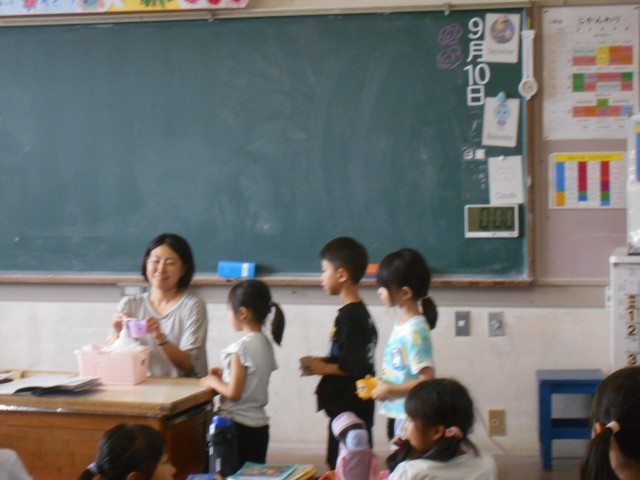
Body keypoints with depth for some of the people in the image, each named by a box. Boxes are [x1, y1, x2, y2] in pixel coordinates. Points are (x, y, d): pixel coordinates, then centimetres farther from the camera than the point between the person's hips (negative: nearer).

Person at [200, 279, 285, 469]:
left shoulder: (242, 347, -17)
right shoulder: (265, 343, 7)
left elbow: (233, 393, -18)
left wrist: (213, 382, -2)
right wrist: (226, 374, 13)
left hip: (238, 426, -8)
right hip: (260, 425, 8)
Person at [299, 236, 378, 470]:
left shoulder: (349, 316, -19)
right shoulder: (359, 313, 11)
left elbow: (355, 367, -24)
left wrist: (323, 368, -12)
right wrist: (323, 361, 9)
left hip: (348, 410, -10)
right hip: (353, 408, 10)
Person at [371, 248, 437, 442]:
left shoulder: (414, 331, -21)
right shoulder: (400, 322, 6)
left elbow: (427, 379, -22)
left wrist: (390, 390, -17)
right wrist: (380, 384, 3)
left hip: (409, 415, -9)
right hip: (396, 412, 9)